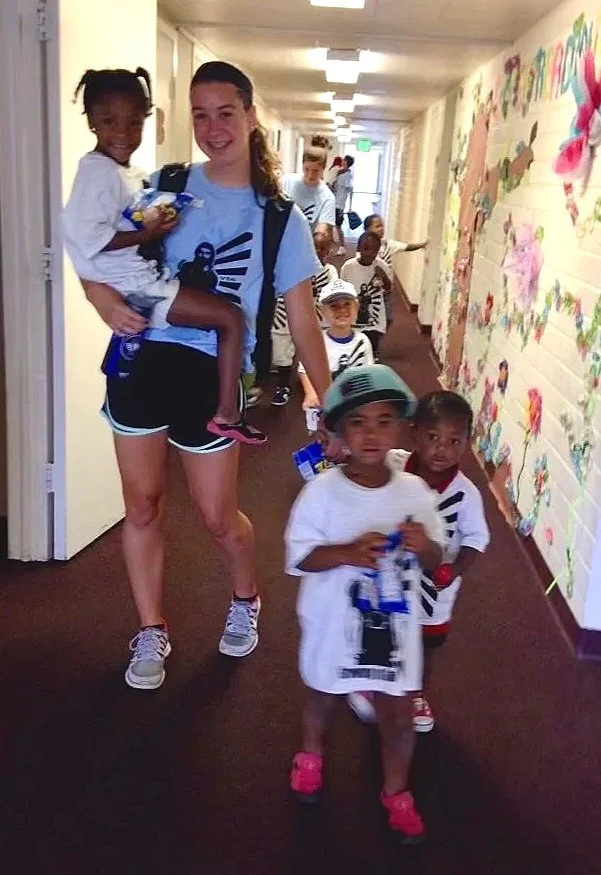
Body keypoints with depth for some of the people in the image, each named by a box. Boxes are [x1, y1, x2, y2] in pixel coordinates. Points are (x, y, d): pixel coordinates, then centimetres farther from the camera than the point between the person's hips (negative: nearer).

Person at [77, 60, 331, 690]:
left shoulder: (279, 217, 0)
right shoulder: (165, 186, 4)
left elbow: (302, 319, 0)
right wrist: (104, 299, -14)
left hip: (212, 373, -2)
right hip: (141, 358, 2)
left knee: (218, 516, 6)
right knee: (143, 504, 10)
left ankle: (245, 600, 39)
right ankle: (151, 633, 29)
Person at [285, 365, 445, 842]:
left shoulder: (415, 491, -10)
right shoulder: (322, 491, -18)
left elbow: (434, 560, -1)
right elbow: (299, 556, -15)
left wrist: (424, 546, -25)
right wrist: (347, 553, -31)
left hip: (394, 624, 1)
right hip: (335, 622, -1)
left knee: (398, 715, 14)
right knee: (323, 697, 24)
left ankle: (397, 791, 40)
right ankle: (310, 754, 55)